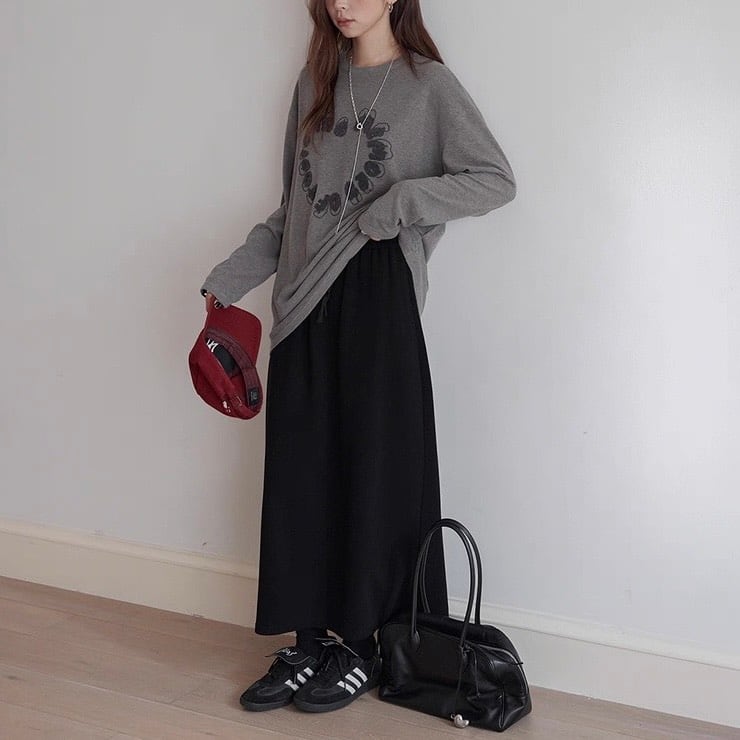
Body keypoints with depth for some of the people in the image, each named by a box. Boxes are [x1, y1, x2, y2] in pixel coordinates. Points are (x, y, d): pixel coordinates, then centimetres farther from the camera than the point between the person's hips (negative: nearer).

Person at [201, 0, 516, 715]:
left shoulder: (427, 84, 1)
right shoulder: (316, 82, 16)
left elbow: (497, 180, -5)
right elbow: (293, 206, 17)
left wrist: (403, 200, -16)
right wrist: (232, 276, 10)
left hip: (379, 292, -5)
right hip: (305, 297, 5)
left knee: (376, 467, 0)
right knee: (300, 470, 5)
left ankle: (367, 643, 13)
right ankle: (309, 641, 16)